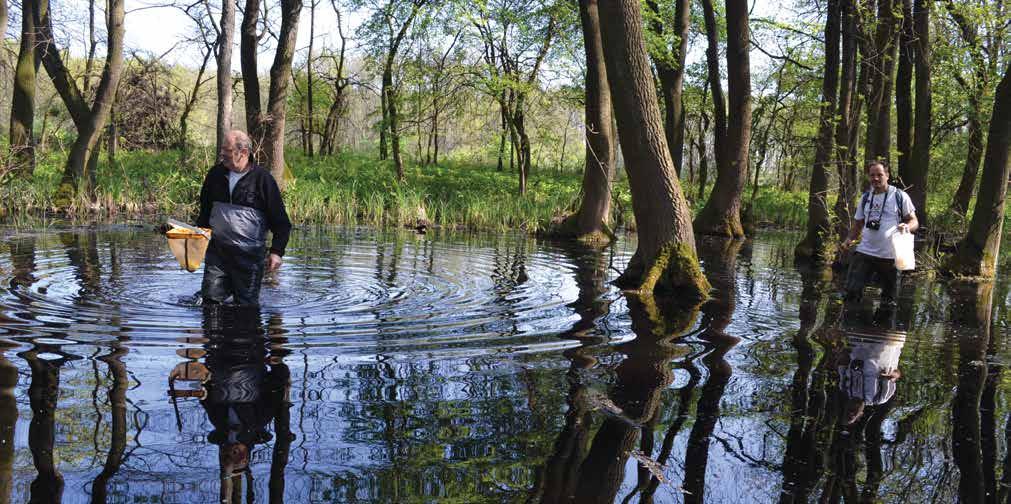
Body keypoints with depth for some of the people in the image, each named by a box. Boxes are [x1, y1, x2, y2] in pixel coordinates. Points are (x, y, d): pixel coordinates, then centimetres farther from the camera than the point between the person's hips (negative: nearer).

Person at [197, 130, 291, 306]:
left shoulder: (263, 179, -6)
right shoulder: (216, 174, 8)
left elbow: (280, 221, -4)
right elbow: (205, 210, 23)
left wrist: (277, 251, -11)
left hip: (249, 255, -4)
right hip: (217, 250, 4)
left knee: (246, 303, 3)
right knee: (210, 298, -2)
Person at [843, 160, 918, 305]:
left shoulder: (900, 196, -1)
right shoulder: (865, 197, 12)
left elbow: (914, 221, 2)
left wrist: (907, 227, -22)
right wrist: (850, 238, -2)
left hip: (890, 256, -3)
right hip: (864, 252, 3)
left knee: (889, 299, 7)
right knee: (852, 291, -6)